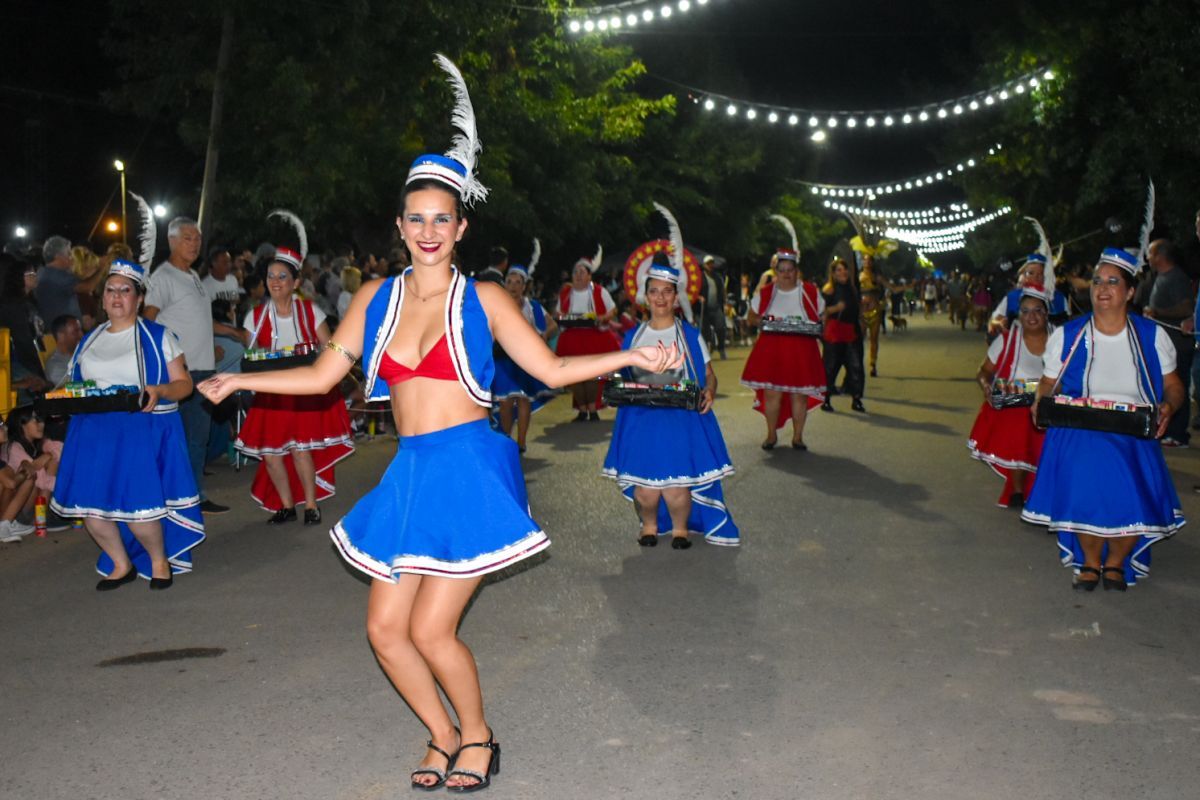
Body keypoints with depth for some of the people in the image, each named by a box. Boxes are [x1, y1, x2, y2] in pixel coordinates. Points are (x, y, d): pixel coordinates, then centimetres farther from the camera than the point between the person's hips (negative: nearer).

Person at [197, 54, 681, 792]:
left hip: (470, 471, -5)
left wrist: (632, 357, -9)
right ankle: (444, 737, 28)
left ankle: (477, 738, 21)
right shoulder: (378, 298, 9)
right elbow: (323, 375, 14)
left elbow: (552, 369, 1)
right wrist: (241, 380, 15)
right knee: (386, 628, 4)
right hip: (410, 475, 5)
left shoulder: (482, 300, -1)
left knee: (431, 630, -6)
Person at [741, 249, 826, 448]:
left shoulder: (810, 292, 4)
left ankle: (798, 436, 12)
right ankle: (771, 434, 14)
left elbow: (822, 317, 11)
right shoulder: (765, 292, 6)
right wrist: (761, 320, -10)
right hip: (771, 349, 0)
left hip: (802, 350, 0)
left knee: (799, 393, 0)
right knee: (771, 392, -1)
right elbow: (750, 317, 12)